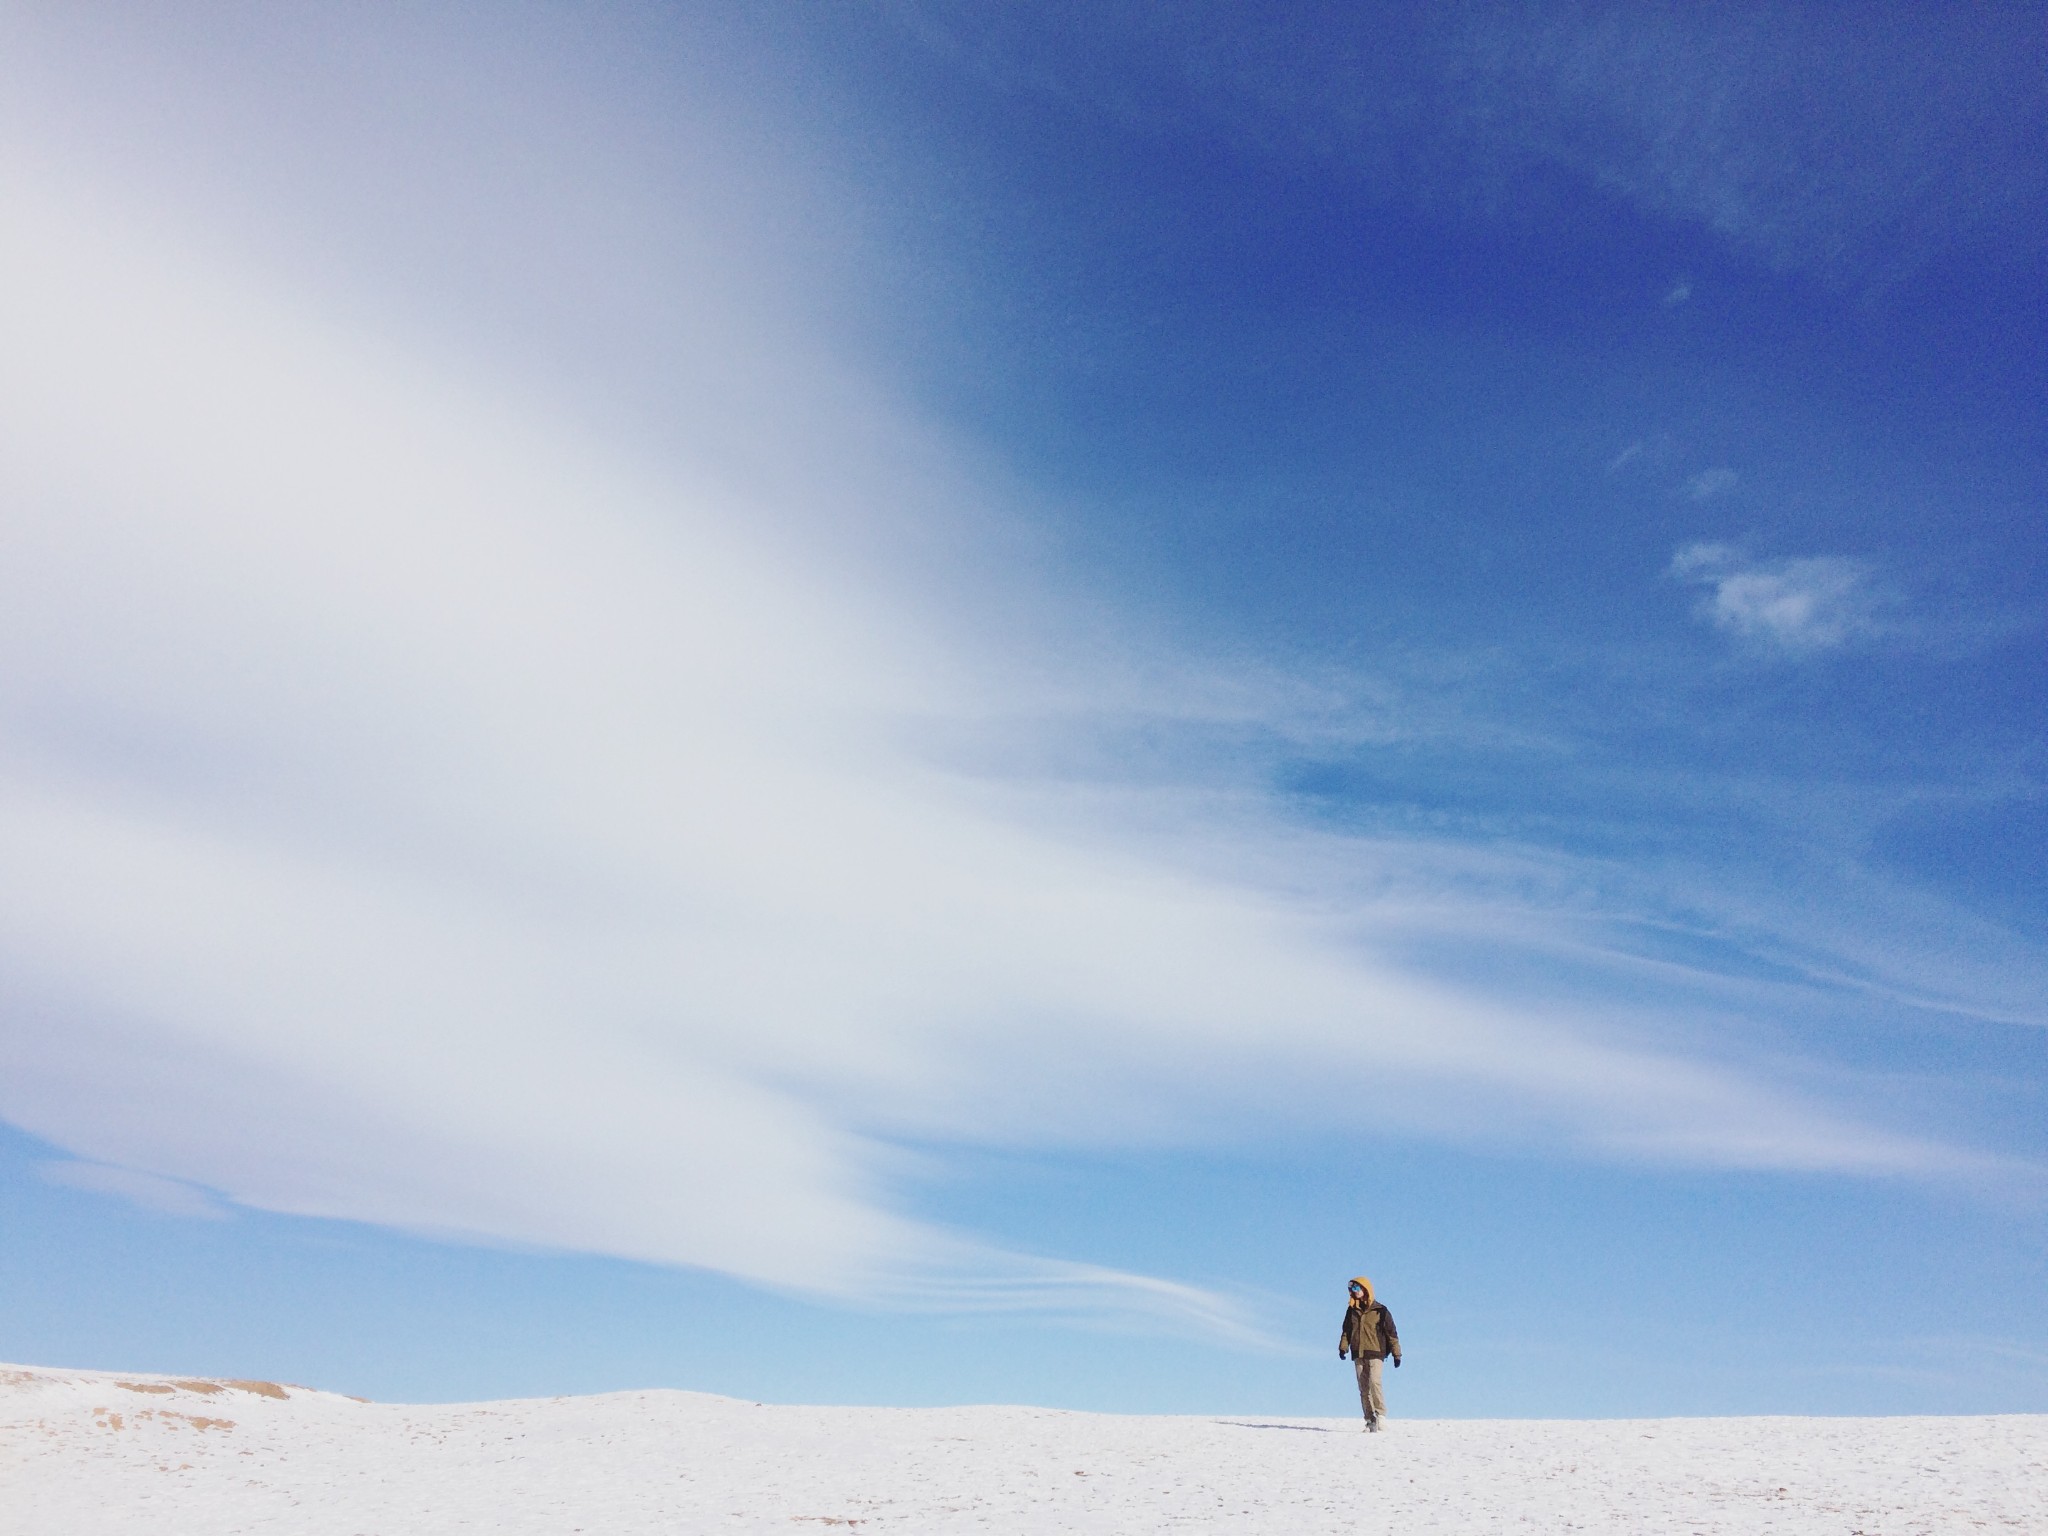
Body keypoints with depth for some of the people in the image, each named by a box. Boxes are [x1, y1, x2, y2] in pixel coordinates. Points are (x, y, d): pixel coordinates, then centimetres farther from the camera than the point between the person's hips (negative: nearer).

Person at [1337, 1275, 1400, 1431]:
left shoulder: (1380, 1311, -2)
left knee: (1374, 1382, -20)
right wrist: (1343, 1347, 2)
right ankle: (1370, 1420, 7)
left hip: (1375, 1353, -5)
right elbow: (1346, 1331, 15)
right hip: (1358, 1354, 5)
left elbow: (1391, 1333, 0)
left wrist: (1396, 1354, -2)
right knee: (1363, 1388, 3)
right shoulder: (1352, 1310, 11)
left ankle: (1380, 1416, -12)